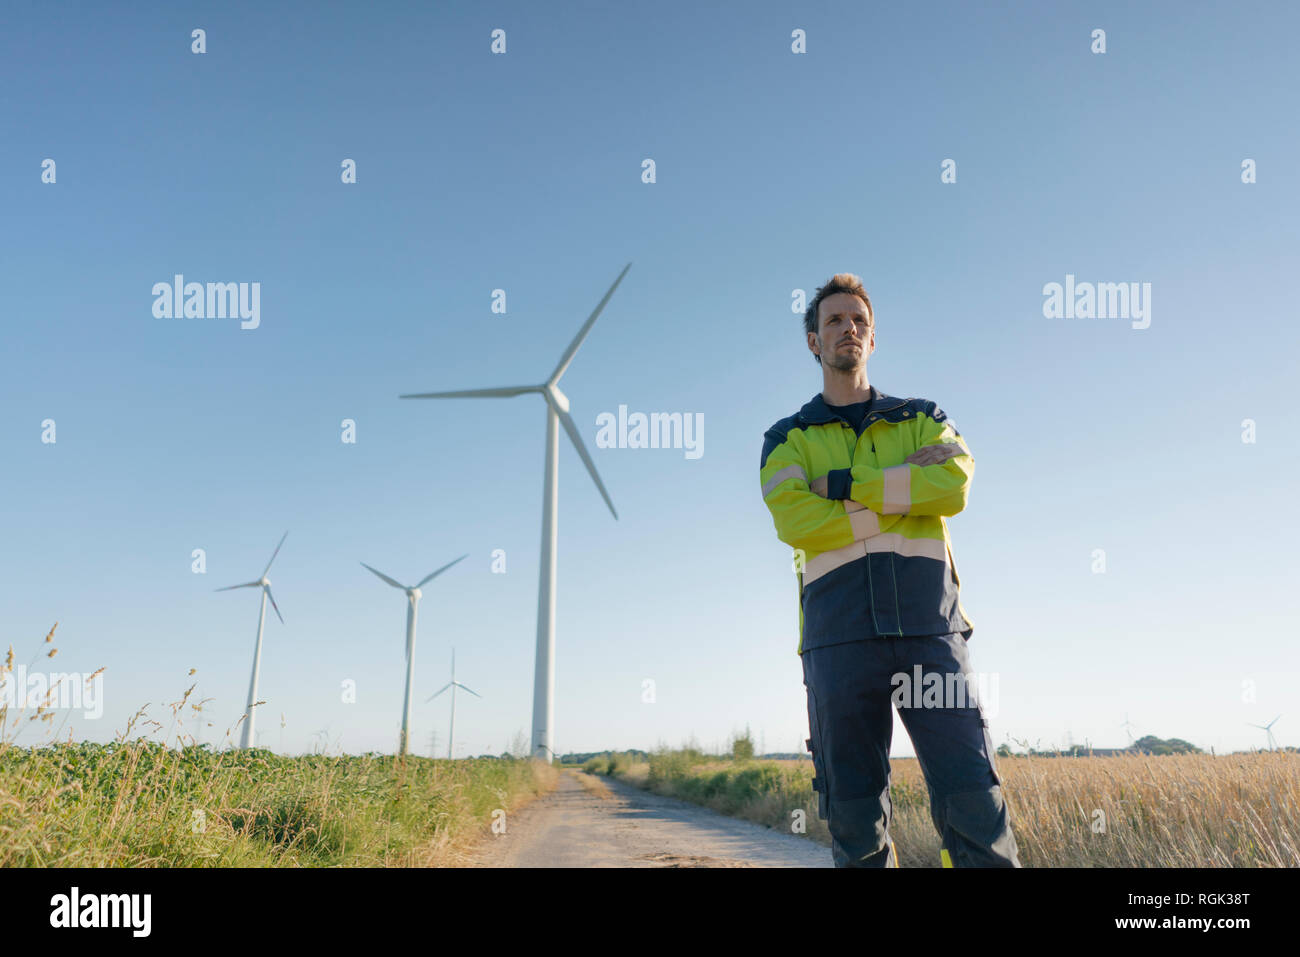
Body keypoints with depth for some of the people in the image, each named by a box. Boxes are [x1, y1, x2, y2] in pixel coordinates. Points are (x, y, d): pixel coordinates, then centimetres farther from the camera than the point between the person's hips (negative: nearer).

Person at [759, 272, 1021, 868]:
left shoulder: (922, 420, 18)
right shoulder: (787, 439, 14)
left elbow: (954, 482, -4)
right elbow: (793, 520, -6)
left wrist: (844, 485, -5)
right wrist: (904, 503, -4)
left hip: (930, 626, 1)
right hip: (839, 635, 0)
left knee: (973, 800, -6)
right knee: (854, 817, 2)